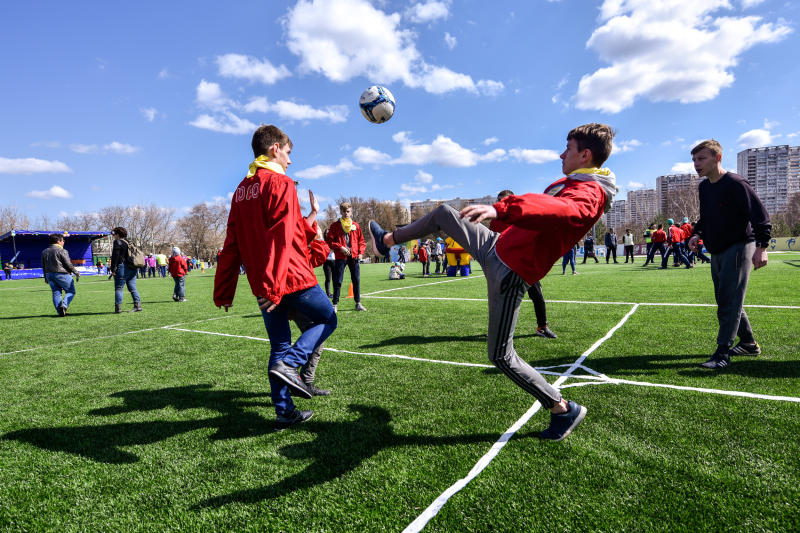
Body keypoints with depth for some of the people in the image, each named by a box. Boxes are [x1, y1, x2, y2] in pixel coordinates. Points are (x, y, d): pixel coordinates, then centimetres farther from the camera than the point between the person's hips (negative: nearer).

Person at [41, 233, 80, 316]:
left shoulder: (44, 252, 15)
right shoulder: (62, 251, -8)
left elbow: (43, 266, 19)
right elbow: (68, 264, -11)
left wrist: (46, 277, 25)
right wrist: (76, 272, 1)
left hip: (49, 274, 7)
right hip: (62, 274, -7)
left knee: (56, 293, 8)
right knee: (71, 291, 3)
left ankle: (60, 312, 3)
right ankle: (64, 305, -20)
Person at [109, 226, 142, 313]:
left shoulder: (117, 242, -6)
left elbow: (115, 257, -12)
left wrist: (113, 269, -10)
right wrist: (136, 268, 23)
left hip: (122, 268, -7)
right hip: (133, 269, 7)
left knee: (118, 288, -1)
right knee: (132, 288, 9)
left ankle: (118, 308, -3)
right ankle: (138, 305, 6)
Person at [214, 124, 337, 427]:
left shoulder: (242, 190, 15)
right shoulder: (280, 183, -8)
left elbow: (231, 245, 14)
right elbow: (283, 238, -20)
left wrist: (223, 292, 15)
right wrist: (273, 285, -25)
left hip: (262, 285, 8)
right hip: (292, 278, -7)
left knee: (279, 346, 14)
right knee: (327, 319, 11)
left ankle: (285, 412, 16)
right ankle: (289, 363, -10)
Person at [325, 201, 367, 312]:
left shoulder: (356, 225, 12)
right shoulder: (335, 225, 4)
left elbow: (361, 241, 14)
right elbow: (329, 240, 0)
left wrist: (361, 252, 0)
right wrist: (340, 247, -12)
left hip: (354, 256, 3)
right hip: (340, 257, -3)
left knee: (356, 280, 5)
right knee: (338, 281, -1)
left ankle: (358, 303, 15)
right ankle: (335, 304, 8)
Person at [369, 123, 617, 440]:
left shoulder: (590, 193, -20)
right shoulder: (573, 183, 12)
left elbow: (563, 211, -44)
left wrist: (501, 209, -57)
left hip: (509, 274, -10)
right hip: (496, 247, 10)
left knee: (501, 356, -5)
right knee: (443, 213, 16)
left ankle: (564, 410, 13)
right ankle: (387, 241, 37)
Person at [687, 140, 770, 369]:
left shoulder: (735, 183, -14)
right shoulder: (704, 187, 10)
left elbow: (761, 215, -17)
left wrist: (761, 247, -26)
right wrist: (697, 234, 3)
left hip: (738, 248, -9)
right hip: (717, 251, 9)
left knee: (729, 301, -9)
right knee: (726, 300, 14)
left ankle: (722, 353, -5)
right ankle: (748, 343, 29)